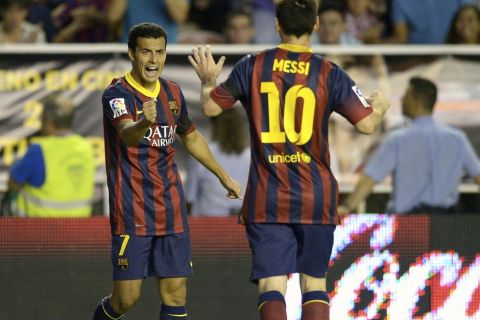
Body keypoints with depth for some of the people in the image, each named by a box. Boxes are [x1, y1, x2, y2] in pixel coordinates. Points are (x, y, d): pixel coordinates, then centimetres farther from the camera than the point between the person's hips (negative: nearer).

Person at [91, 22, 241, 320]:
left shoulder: (173, 92, 9)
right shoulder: (117, 94, -12)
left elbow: (191, 137, 27)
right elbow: (127, 135, -32)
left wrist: (224, 176, 34)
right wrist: (144, 123, -55)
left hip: (172, 211, 6)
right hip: (132, 214, -5)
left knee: (175, 293, 0)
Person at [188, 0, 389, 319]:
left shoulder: (252, 66, -1)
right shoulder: (329, 74, -4)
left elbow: (211, 107, 7)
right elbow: (367, 124, -7)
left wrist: (208, 81, 28)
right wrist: (380, 106, 16)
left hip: (266, 198, 0)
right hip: (316, 197, 0)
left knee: (272, 284, -5)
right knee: (314, 283, 11)